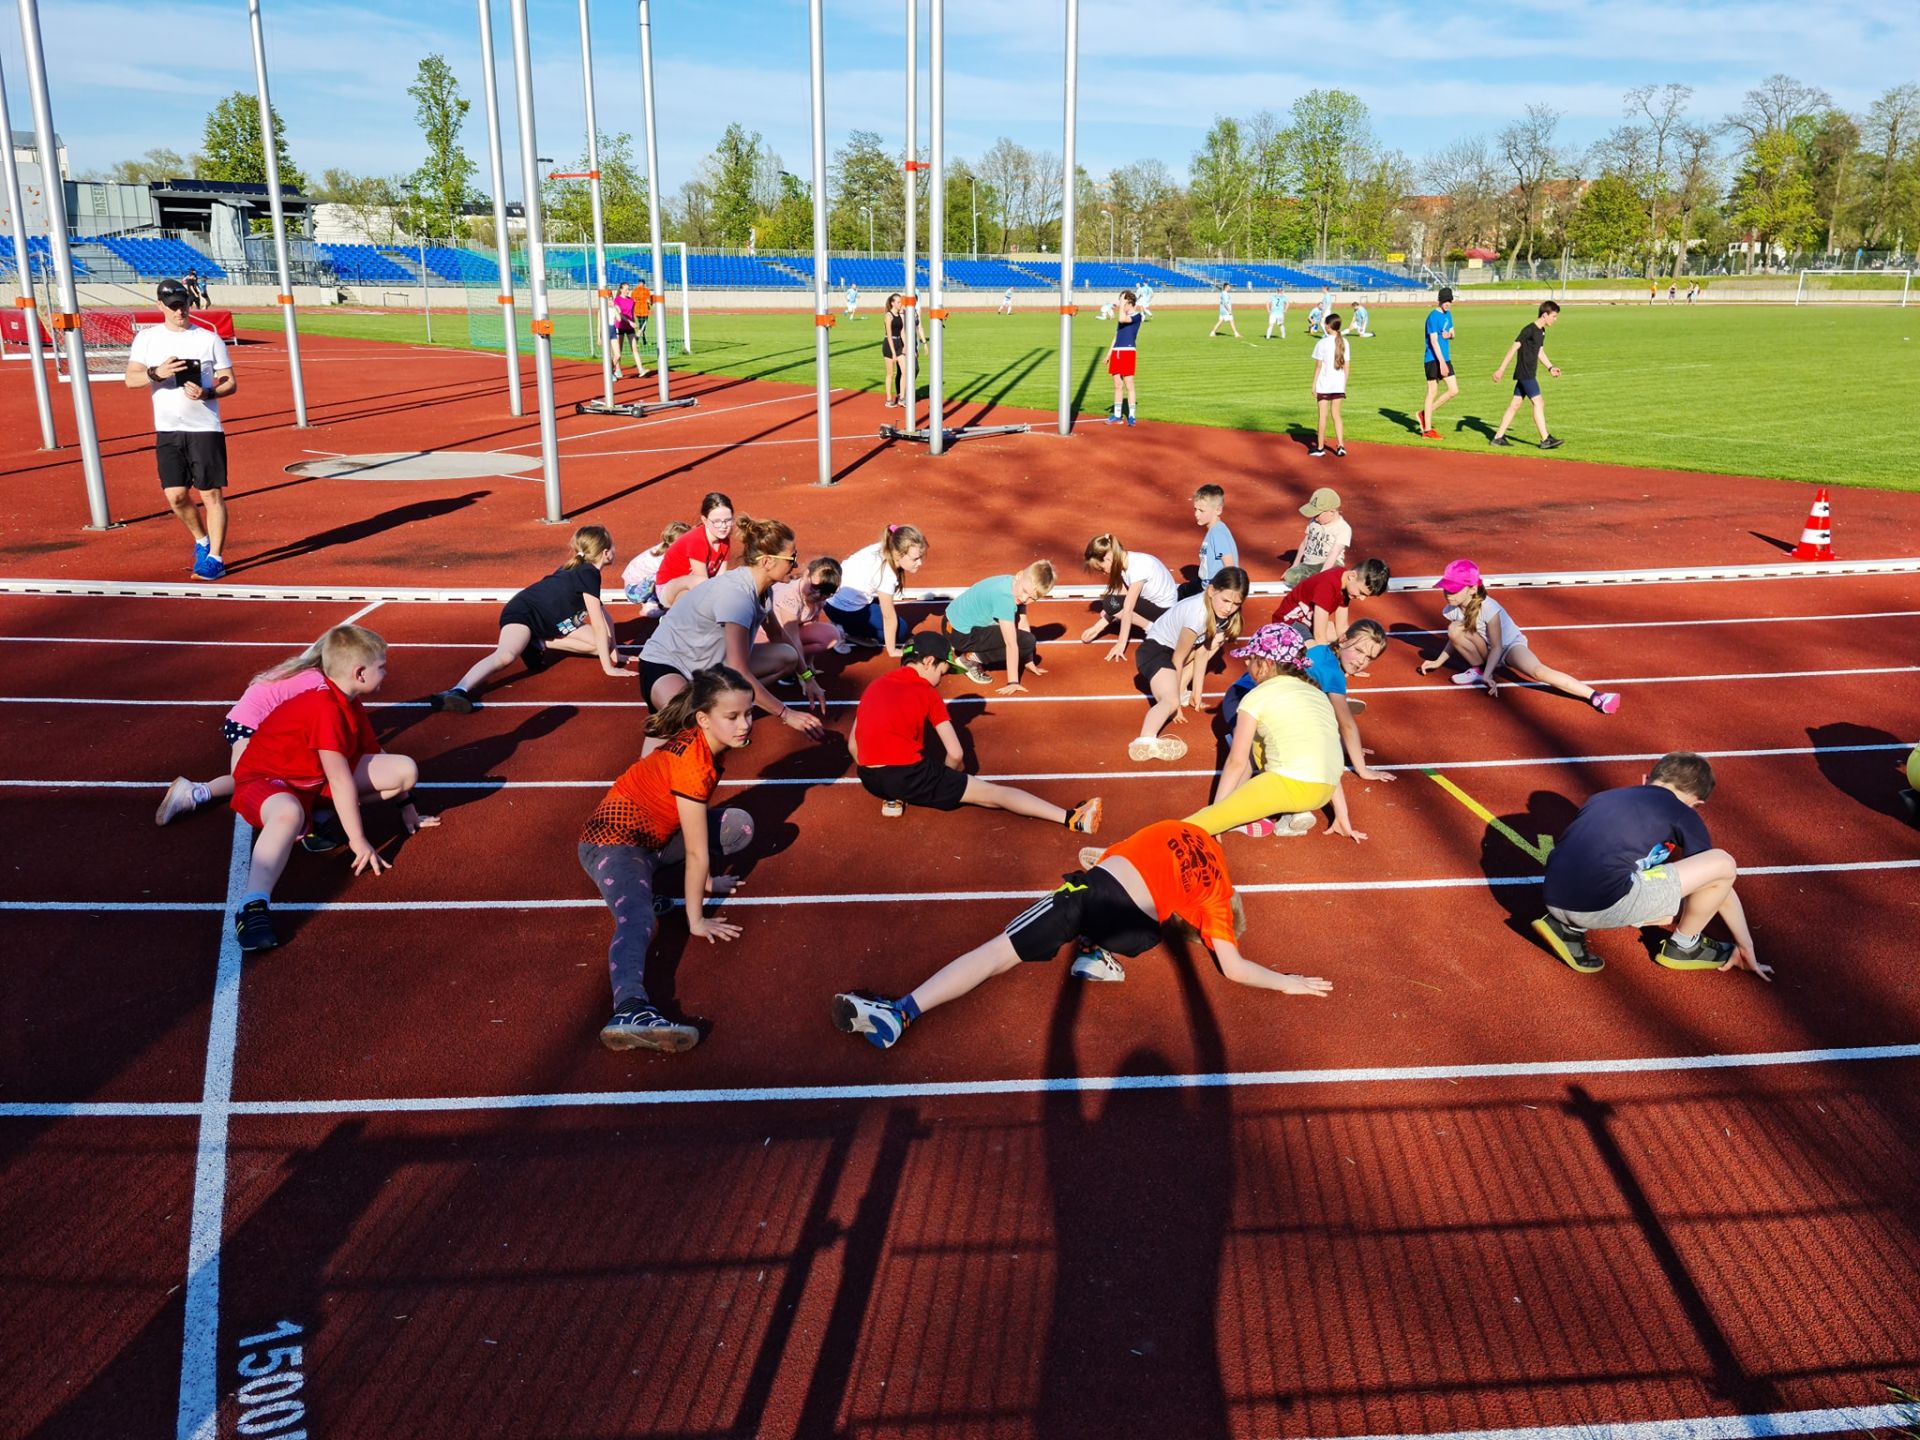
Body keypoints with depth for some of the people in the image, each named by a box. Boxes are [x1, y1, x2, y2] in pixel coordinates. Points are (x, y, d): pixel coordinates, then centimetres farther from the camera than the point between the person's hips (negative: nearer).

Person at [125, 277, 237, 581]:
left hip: (205, 428, -2)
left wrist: (206, 393, -18)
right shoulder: (147, 338, 6)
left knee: (211, 494, -4)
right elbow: (131, 379, -2)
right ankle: (202, 541, 25)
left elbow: (230, 383, 2)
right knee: (176, 495, 0)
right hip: (167, 431, 2)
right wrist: (157, 373, -22)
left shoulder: (210, 339, 1)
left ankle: (215, 558, 2)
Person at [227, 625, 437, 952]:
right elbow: (340, 780, -28)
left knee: (406, 769, -4)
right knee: (289, 814, -47)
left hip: (317, 779, 9)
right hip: (265, 779, -9)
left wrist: (405, 805, 25)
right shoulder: (325, 707, -26)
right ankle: (253, 905, -56)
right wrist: (358, 842, -26)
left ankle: (328, 819, -1)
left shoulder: (352, 705, 4)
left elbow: (376, 756, 17)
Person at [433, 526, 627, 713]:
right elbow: (599, 625, -20)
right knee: (506, 655, -38)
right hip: (522, 612, -10)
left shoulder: (581, 570, 8)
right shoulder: (589, 574, -20)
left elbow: (602, 613, 16)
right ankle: (459, 691, -53)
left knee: (599, 645, -1)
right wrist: (608, 667, -16)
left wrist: (613, 653, 16)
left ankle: (539, 644, 1)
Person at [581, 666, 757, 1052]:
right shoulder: (692, 764, -27)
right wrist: (696, 921, -16)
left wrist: (699, 877, 16)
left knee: (741, 826, -1)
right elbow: (697, 852, -21)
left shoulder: (701, 741, -1)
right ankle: (630, 1009, -60)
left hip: (656, 836, 9)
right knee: (639, 920, -37)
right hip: (614, 840, -9)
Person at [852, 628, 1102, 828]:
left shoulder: (873, 687, 14)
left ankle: (893, 797, 12)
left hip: (869, 779, 6)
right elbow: (956, 754, -1)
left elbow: (852, 744, 15)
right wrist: (944, 781, 18)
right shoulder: (927, 693, 0)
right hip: (908, 775, -6)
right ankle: (1071, 819, -6)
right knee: (994, 793, 1)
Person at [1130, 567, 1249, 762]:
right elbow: (1178, 659, -21)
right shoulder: (1197, 613, -30)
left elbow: (1201, 653, 0)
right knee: (1171, 701, -30)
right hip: (1155, 650, -9)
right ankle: (1144, 742, -55)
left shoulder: (1217, 608, -6)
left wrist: (1196, 695, 2)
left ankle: (1181, 690, 13)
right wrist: (1176, 703, -15)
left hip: (1174, 646, 9)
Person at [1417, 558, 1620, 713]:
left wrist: (1487, 675, -33)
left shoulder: (1488, 608, -30)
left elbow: (1497, 647, -25)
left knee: (1537, 671, -36)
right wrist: (1438, 662, 4)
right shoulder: (1452, 610, -13)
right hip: (1486, 649, 5)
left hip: (1510, 645, -5)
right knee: (1454, 629, -24)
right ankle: (1477, 670, -1)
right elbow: (1454, 640, 7)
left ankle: (1595, 696, -41)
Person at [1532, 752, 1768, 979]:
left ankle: (1569, 927, 16)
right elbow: (1720, 875, 20)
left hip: (1553, 900, 7)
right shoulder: (1682, 814, 13)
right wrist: (1747, 946, 32)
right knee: (1723, 864, 6)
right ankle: (1684, 947, 24)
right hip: (1604, 906, -7)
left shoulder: (1604, 796, 27)